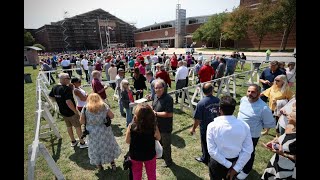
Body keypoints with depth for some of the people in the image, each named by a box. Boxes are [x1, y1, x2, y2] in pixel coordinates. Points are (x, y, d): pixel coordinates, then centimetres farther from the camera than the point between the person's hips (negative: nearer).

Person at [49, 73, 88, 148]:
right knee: (78, 127, 7)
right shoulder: (67, 88, -27)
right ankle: (82, 143, 20)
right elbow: (68, 102, -32)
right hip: (70, 112, -8)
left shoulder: (55, 87, 0)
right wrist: (76, 111, -23)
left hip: (62, 111, 8)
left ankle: (73, 141, 39)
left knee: (69, 126, 22)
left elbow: (50, 96, 13)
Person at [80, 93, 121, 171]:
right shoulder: (104, 106, -10)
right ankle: (112, 163, 33)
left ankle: (99, 165, 36)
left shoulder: (85, 108, -9)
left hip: (93, 133, 0)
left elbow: (81, 121, -6)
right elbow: (112, 116, -8)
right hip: (105, 131, 0)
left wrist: (89, 121, 11)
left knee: (96, 149, 20)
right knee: (109, 146, 20)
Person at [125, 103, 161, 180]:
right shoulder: (154, 127, -26)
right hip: (150, 155, 0)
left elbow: (127, 141, -9)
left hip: (135, 156, 1)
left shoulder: (131, 127, -26)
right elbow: (158, 138, -7)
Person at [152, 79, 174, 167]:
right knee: (159, 141, 29)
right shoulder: (156, 96, 0)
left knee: (166, 144, 12)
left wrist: (156, 113, -24)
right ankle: (161, 154, 55)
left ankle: (168, 161, 36)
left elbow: (169, 114, -30)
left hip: (165, 127, -8)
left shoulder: (168, 99, -26)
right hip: (157, 125, 8)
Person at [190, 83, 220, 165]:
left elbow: (197, 119, -20)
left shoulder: (201, 103, -26)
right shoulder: (218, 100, -13)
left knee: (205, 144, 18)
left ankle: (205, 159, 41)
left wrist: (193, 128, -5)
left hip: (205, 128, -4)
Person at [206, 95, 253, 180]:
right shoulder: (244, 126, -15)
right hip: (235, 163, 3)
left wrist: (229, 165, -14)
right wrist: (236, 168, -10)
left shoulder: (212, 126, -23)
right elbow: (248, 150, -13)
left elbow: (212, 151, -23)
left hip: (217, 162, -2)